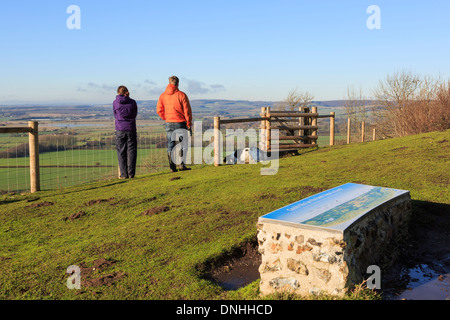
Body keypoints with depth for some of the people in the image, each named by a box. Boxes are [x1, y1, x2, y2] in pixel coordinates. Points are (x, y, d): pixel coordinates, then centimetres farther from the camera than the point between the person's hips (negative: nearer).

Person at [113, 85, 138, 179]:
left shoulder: (115, 103, 0)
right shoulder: (132, 102, 0)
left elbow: (115, 116, 10)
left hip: (120, 130, 0)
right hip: (131, 129, 0)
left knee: (121, 152, 5)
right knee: (131, 151, 5)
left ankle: (123, 174, 1)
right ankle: (131, 173, 2)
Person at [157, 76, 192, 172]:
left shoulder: (163, 95, 4)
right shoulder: (181, 95, -7)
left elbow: (159, 110, 5)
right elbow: (187, 111, -8)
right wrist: (189, 124, -1)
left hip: (169, 123, 4)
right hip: (180, 123, -3)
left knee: (170, 145, 8)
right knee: (183, 144, 6)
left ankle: (172, 167, 7)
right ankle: (182, 165, 0)